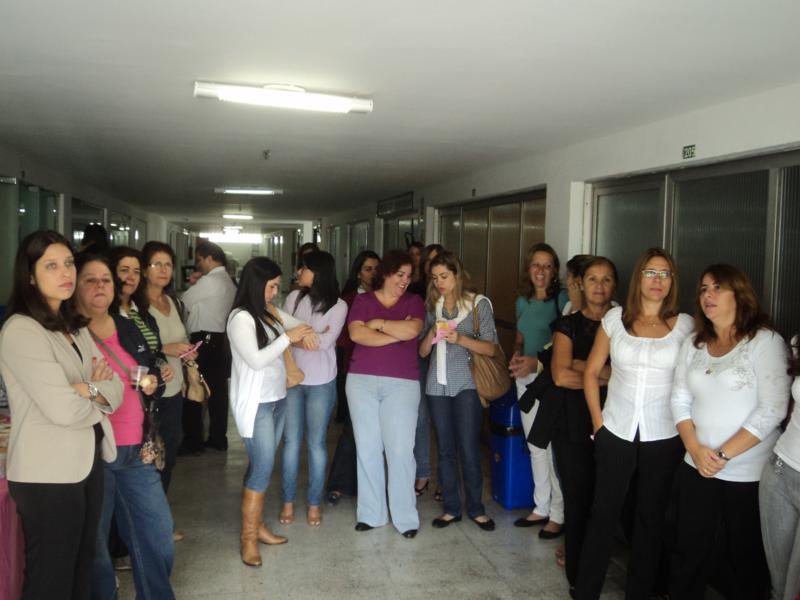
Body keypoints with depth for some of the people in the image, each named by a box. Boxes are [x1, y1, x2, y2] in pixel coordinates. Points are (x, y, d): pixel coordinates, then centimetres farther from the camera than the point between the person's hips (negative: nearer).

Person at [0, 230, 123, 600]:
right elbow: (63, 409, -23)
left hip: (88, 463, 8)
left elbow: (115, 390, 5)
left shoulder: (76, 327, 11)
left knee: (83, 570, 20)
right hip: (48, 475, -8)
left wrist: (88, 390, -16)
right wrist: (98, 397, -4)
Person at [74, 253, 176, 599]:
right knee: (94, 541, 9)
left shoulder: (128, 328, 12)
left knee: (158, 530, 13)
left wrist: (153, 384, 2)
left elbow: (153, 372, 22)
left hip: (136, 450, 6)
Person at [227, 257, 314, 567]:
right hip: (255, 404, -7)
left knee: (262, 465, 13)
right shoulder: (241, 318, -15)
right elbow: (256, 360, -21)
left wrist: (303, 333, -1)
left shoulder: (271, 312, 7)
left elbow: (299, 325, 20)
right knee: (262, 467, -6)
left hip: (277, 399, 7)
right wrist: (288, 337, -17)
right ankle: (248, 538, 5)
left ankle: (258, 526, 24)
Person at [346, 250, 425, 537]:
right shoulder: (363, 301, 7)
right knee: (367, 448, 6)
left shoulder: (414, 302, 7)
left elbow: (412, 330, -12)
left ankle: (405, 516, 8)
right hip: (362, 381, 1)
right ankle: (371, 513, 18)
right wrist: (397, 333, -11)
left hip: (402, 383, -1)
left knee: (400, 449, -4)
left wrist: (378, 323, -5)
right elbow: (356, 334, -10)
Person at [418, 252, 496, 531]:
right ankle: (451, 508, 21)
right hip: (438, 384, 4)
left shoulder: (478, 303, -2)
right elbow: (422, 351, 9)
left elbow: (490, 348, -7)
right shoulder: (432, 305, 9)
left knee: (468, 449, -3)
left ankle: (476, 508, 14)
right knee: (445, 448, 9)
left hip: (466, 384, -4)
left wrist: (460, 338, -21)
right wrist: (431, 335, -11)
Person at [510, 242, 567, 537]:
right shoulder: (523, 301, 12)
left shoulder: (562, 299, -8)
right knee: (535, 446, 14)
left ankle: (558, 514, 10)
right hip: (526, 379, 7)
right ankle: (541, 507, 27)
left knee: (554, 447, -5)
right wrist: (516, 356, 0)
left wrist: (537, 361, -19)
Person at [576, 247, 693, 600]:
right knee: (603, 512, 6)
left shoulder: (684, 325, -1)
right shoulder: (615, 318, 1)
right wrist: (598, 421, 2)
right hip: (616, 435, 0)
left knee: (651, 517, 12)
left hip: (664, 438, 0)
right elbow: (591, 373, 7)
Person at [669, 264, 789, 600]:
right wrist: (696, 449, -8)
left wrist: (724, 454, -16)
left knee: (746, 556, 11)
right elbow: (680, 401, 7)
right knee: (689, 551, 11)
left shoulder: (765, 341, -9)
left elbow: (773, 409, -16)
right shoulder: (693, 344, 8)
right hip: (696, 468, 5)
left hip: (749, 473, -4)